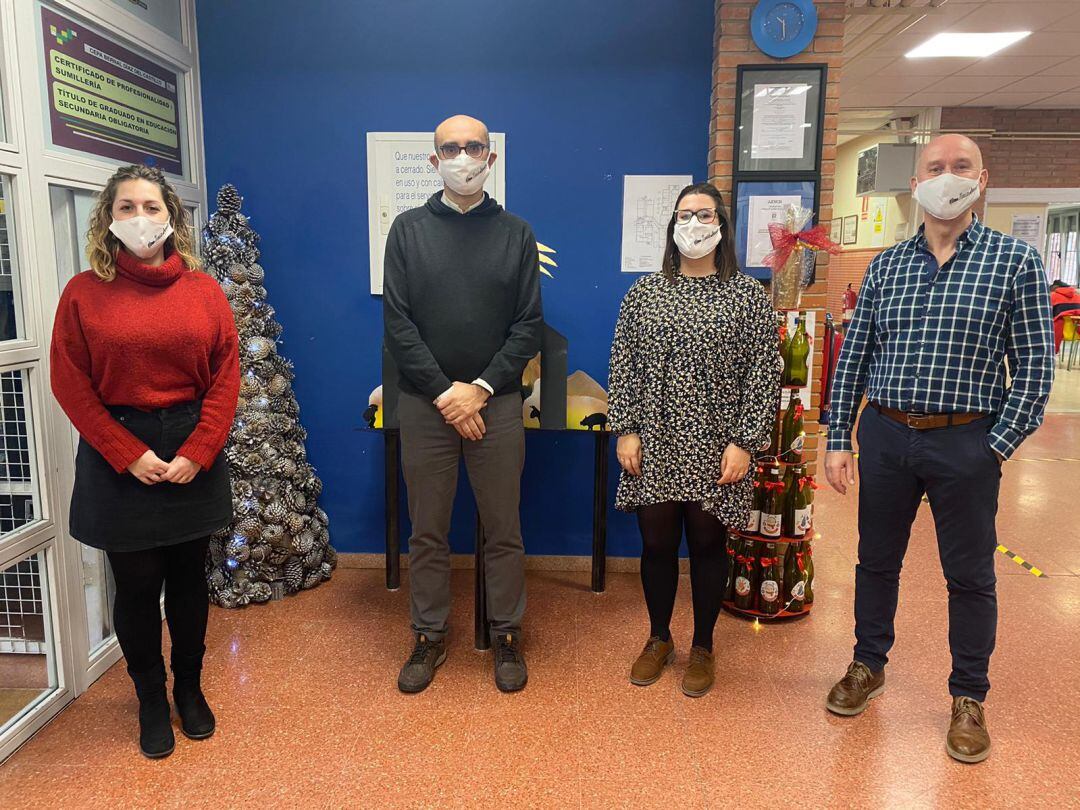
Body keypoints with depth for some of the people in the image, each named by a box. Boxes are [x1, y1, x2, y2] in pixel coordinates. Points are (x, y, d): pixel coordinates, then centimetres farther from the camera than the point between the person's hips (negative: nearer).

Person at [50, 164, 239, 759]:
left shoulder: (203, 289, 1)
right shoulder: (84, 292, -2)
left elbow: (225, 376, -1)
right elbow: (70, 384, -4)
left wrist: (196, 452, -10)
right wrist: (129, 455, -10)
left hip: (193, 450, 1)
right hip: (118, 456, -1)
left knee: (189, 578, 12)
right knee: (136, 584, 7)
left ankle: (190, 688, 33)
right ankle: (151, 699, 29)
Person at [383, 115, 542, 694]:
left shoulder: (515, 233, 5)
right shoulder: (408, 229, 4)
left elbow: (529, 325, 0)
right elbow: (397, 322, -2)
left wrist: (482, 388, -11)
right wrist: (443, 392, -11)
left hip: (496, 403, 0)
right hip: (425, 404, 0)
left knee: (503, 530, 8)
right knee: (427, 532, 10)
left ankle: (507, 635, 25)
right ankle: (430, 636, 26)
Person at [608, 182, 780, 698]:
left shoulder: (748, 296, -1)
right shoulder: (643, 292, 5)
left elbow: (764, 376, -3)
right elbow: (623, 367, 4)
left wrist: (745, 442, -9)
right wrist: (625, 430, -3)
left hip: (715, 451, -1)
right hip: (654, 447, 2)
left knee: (707, 544, 10)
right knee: (657, 544, 10)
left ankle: (702, 647, 30)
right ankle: (659, 639, 32)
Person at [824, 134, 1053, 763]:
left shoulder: (1015, 260, -2)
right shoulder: (885, 267, 6)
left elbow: (1035, 365, -3)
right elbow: (853, 359, 6)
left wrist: (999, 447, -9)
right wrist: (839, 440, 2)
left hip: (966, 444, -2)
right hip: (885, 435, 3)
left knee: (971, 575, 10)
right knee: (877, 560, 15)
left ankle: (970, 698, 29)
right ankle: (870, 665, 35)